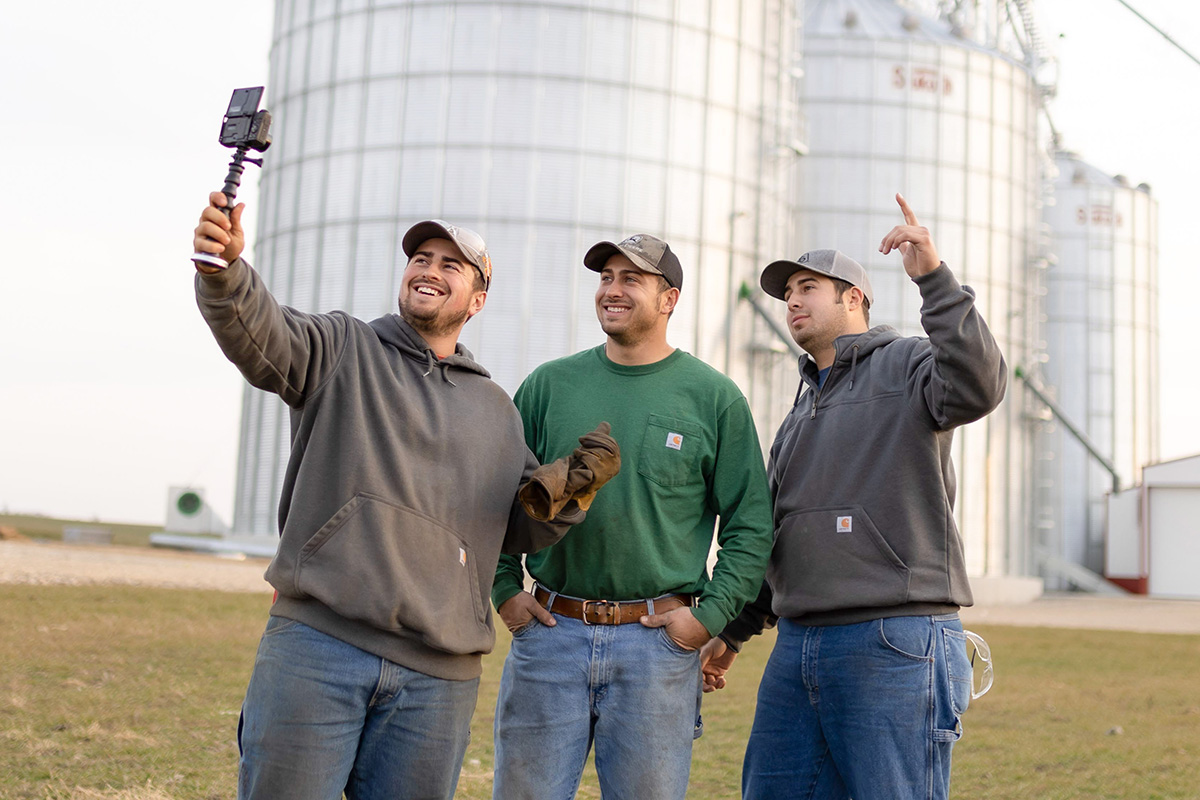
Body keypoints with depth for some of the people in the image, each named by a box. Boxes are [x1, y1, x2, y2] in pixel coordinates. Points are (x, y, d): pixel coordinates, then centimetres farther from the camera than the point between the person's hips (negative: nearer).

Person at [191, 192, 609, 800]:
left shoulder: (497, 413, 20)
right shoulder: (341, 350, 9)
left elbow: (521, 527, 23)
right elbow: (257, 330, -10)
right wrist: (223, 269, -32)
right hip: (315, 641, -3)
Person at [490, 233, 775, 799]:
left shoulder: (714, 396, 2)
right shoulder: (549, 385, 8)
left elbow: (750, 524, 2)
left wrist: (711, 614, -6)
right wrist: (505, 590, 5)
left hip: (658, 642, -2)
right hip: (549, 631, 2)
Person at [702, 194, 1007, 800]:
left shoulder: (907, 365, 2)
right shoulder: (801, 417, 24)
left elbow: (976, 386, -22)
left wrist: (934, 276, -28)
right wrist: (731, 634, 26)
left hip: (896, 646, -7)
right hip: (796, 650, 8)